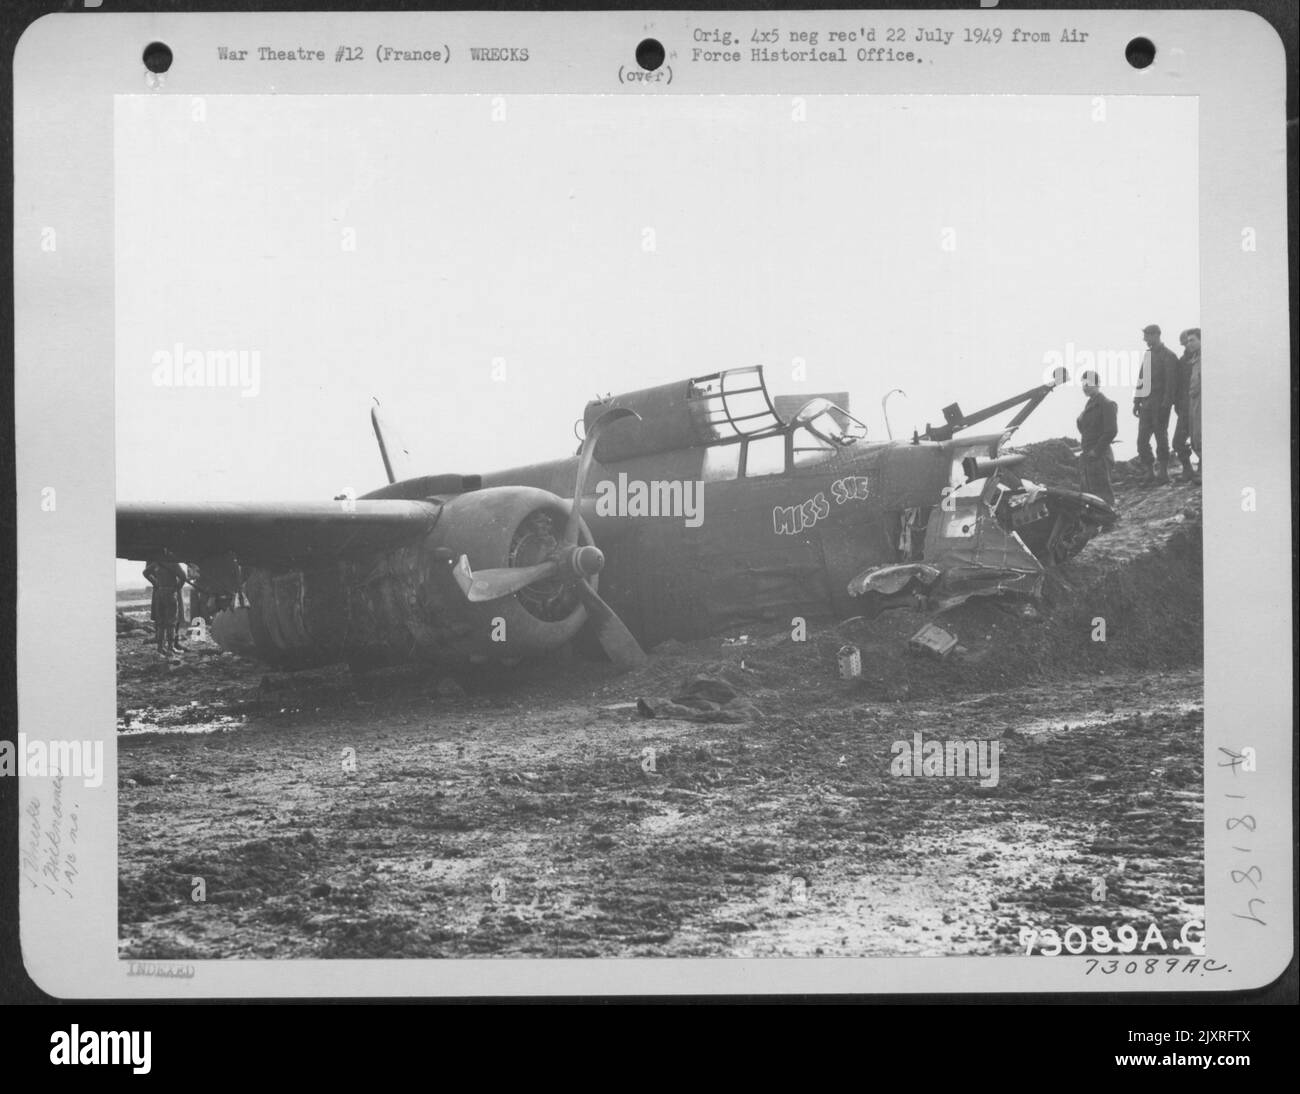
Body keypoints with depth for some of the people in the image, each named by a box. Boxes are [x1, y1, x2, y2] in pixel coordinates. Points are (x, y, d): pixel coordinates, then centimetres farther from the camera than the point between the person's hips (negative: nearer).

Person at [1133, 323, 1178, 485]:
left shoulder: (1167, 355, -6)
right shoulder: (1147, 354, 16)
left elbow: (1170, 381, -11)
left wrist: (1165, 403, -17)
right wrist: (1137, 401, 15)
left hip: (1159, 404, -7)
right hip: (1146, 403, 7)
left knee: (1161, 438, -1)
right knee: (1142, 440, 2)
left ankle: (1163, 473, 6)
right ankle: (1148, 473, 8)